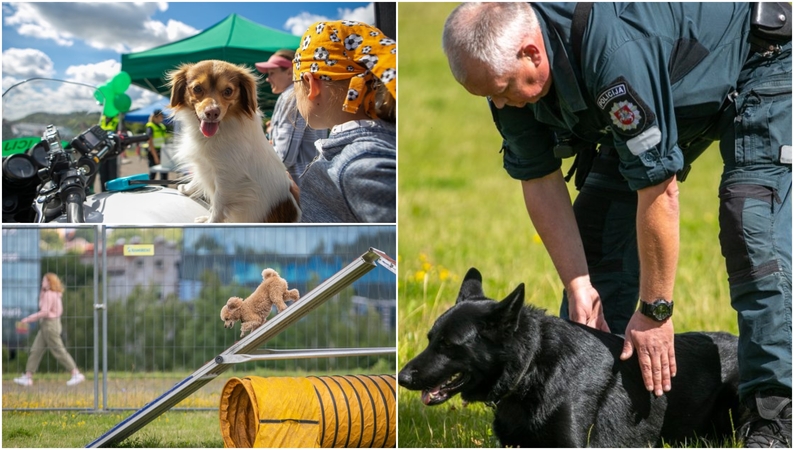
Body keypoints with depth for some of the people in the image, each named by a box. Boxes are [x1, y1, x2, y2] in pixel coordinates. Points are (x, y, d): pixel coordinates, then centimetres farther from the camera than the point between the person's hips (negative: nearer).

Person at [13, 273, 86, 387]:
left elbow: (44, 312, -21)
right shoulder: (55, 294, 14)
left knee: (59, 351, -7)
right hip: (48, 325, 10)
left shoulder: (49, 295, -16)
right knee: (36, 350, 8)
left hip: (49, 324, -10)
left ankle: (76, 374, -6)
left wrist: (29, 319, -14)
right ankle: (28, 377, 8)